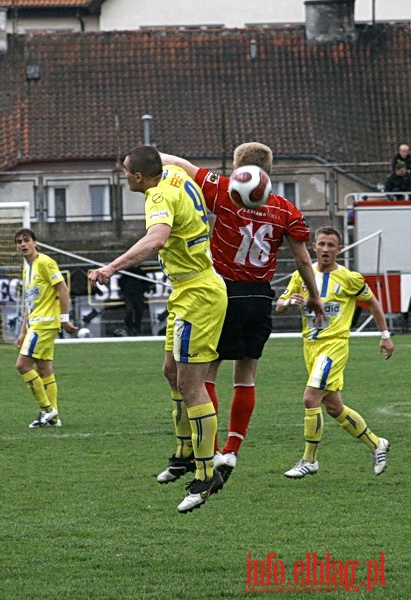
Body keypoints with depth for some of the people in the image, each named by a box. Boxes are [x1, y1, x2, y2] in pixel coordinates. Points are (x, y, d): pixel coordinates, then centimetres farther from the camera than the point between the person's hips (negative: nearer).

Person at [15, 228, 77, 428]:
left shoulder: (44, 262, -9)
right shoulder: (27, 269, 19)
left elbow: (63, 290, -13)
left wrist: (65, 319, -17)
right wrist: (23, 332, 21)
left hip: (44, 322, -9)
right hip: (34, 323, 9)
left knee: (23, 364, -13)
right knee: (44, 369, 7)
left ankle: (47, 409, -9)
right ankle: (52, 417, 8)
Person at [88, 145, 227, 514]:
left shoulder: (162, 197, -22)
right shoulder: (176, 176, 5)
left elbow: (157, 238, -43)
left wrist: (112, 268, -50)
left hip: (197, 296, -11)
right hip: (189, 293, 11)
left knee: (190, 383, -10)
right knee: (173, 371, 19)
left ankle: (205, 478, -8)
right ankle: (189, 456, 28)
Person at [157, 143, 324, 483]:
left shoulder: (224, 193, -9)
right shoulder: (286, 210, 0)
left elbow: (183, 165, -4)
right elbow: (303, 258, 2)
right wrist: (314, 296, 14)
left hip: (223, 293, -4)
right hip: (261, 298, 4)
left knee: (205, 374, 3)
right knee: (246, 378, 12)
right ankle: (232, 450, 9)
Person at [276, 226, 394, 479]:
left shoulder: (349, 278, -4)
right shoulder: (302, 275, 6)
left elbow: (372, 302, 10)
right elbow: (279, 305, 8)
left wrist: (385, 335, 12)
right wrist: (289, 301, -15)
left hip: (334, 344, -6)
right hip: (311, 344, 6)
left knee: (311, 398, -18)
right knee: (333, 406, 11)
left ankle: (309, 461, -7)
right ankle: (376, 444, 29)